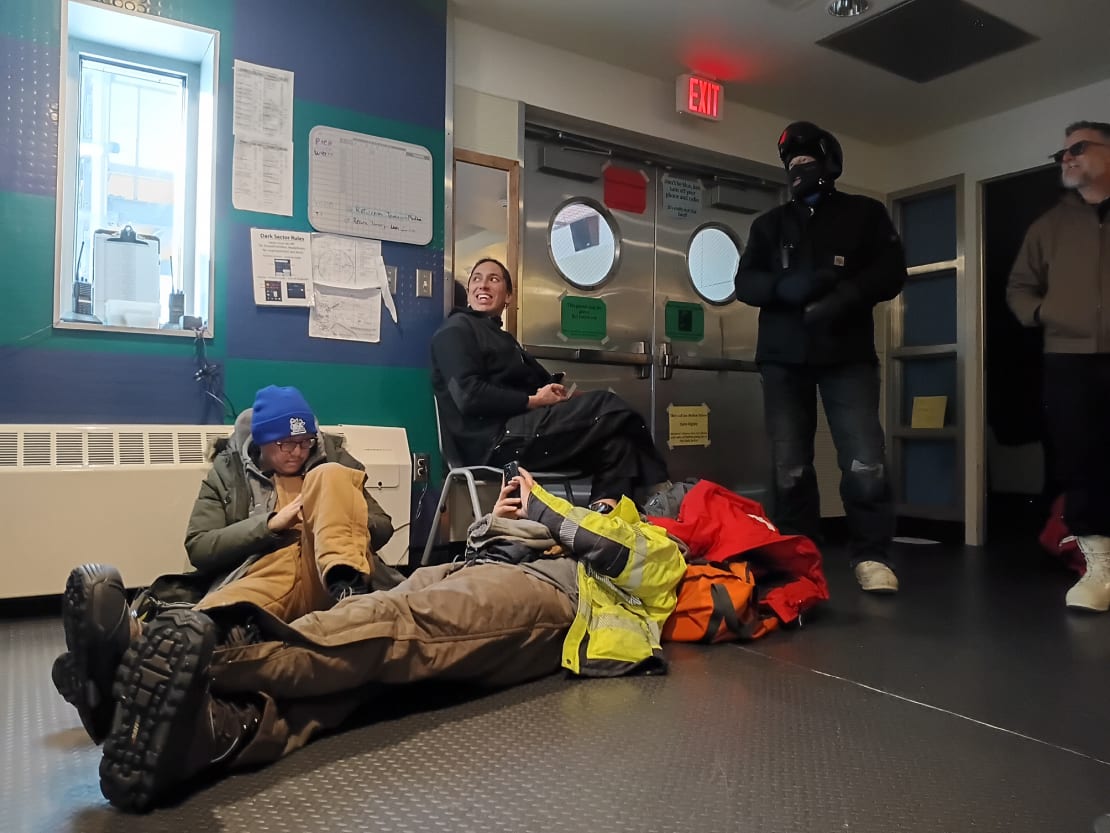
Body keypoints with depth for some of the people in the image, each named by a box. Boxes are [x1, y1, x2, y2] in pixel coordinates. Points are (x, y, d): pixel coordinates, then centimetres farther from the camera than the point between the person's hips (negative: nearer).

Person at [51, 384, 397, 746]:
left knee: (329, 476, -17)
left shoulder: (330, 460, 18)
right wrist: (271, 524, -8)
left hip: (327, 586, 1)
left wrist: (338, 517, -5)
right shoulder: (229, 472, 14)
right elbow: (200, 548, 3)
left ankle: (346, 588, -39)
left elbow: (382, 528, 16)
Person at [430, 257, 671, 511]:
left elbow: (540, 382, 20)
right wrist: (533, 401, -10)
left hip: (516, 431, 8)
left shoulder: (502, 338, 30)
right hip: (494, 441, -8)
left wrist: (555, 393, -5)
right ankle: (655, 490, -3)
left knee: (615, 441, -13)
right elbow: (470, 396, -13)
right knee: (607, 405, -13)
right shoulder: (456, 330, 3)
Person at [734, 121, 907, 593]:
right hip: (783, 357, 3)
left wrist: (844, 297, -15)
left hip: (848, 354, -2)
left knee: (865, 464, -14)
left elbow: (891, 272, 3)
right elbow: (745, 283, 8)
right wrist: (786, 286, -14)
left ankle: (872, 557, -1)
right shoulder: (769, 224, 18)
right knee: (790, 467, 3)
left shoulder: (865, 214, 13)